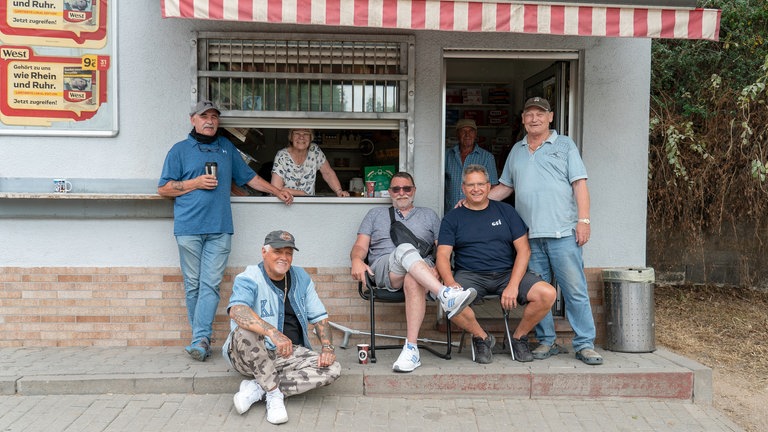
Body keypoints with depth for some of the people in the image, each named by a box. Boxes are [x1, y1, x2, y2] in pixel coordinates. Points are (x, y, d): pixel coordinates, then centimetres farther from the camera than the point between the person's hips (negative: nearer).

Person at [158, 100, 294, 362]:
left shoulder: (226, 147, 20)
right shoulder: (180, 150, 10)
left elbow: (249, 177, 27)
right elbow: (163, 189, 8)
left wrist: (279, 192, 25)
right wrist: (196, 183, -4)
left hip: (219, 228, 2)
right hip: (189, 227, -1)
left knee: (210, 284, -7)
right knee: (193, 285, 1)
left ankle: (200, 340, -7)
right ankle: (202, 337, 9)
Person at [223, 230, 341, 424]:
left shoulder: (301, 278, 7)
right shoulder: (249, 279, -10)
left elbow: (319, 316, 10)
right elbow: (237, 310, -32)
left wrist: (327, 347, -9)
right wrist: (273, 333, -46)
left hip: (291, 355, 5)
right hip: (251, 357, -5)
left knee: (332, 368, -18)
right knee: (245, 332, -36)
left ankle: (256, 389, -16)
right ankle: (274, 394, -20)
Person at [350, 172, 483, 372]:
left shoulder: (429, 215, 28)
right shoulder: (376, 214, 29)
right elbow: (360, 246, 17)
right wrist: (357, 260, -8)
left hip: (422, 269, 0)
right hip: (384, 269, 0)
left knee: (413, 281, -40)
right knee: (405, 249, -36)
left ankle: (411, 348, -43)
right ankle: (446, 296, -53)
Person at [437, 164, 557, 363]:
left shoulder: (505, 211, 12)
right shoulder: (453, 218, 9)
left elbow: (523, 250, 5)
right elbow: (443, 256, -1)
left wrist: (513, 285, -11)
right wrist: (450, 283, -23)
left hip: (508, 273, 2)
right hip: (470, 275, -1)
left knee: (547, 293, -22)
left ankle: (519, 337, 5)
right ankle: (481, 337, -3)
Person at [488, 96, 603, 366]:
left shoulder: (564, 145, 7)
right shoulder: (516, 151, 19)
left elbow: (579, 184, 0)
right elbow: (505, 187, 23)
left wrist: (583, 220, -10)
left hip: (562, 232, -4)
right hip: (529, 235, 4)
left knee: (575, 290, -3)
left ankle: (585, 344, 5)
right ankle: (546, 342, 16)